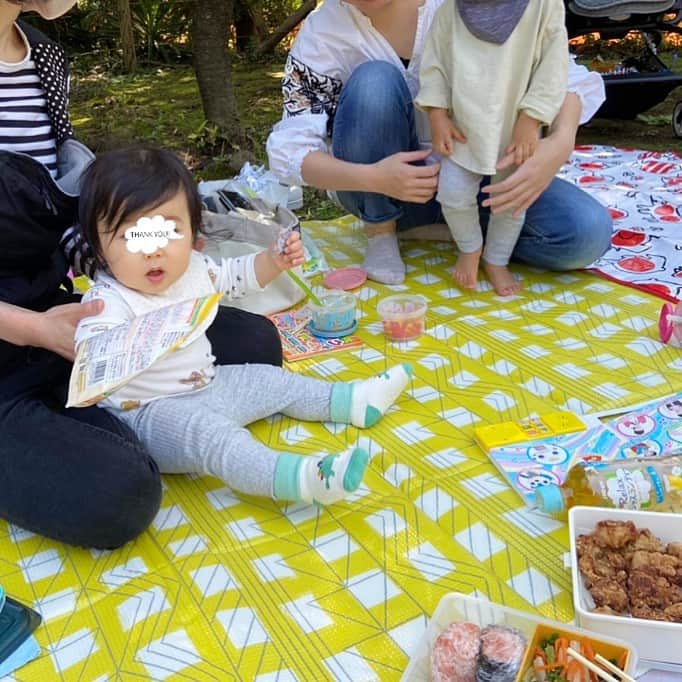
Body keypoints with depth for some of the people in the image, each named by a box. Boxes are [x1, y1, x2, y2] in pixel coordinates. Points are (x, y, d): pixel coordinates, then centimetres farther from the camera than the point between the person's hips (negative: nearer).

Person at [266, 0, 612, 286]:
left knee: (587, 232, -23)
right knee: (374, 81, -30)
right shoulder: (324, 31, -14)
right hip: (383, 188, 0)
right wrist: (370, 178, -36)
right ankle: (381, 231, -10)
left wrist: (560, 143, -35)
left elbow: (564, 73, -12)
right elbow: (289, 150, -17)